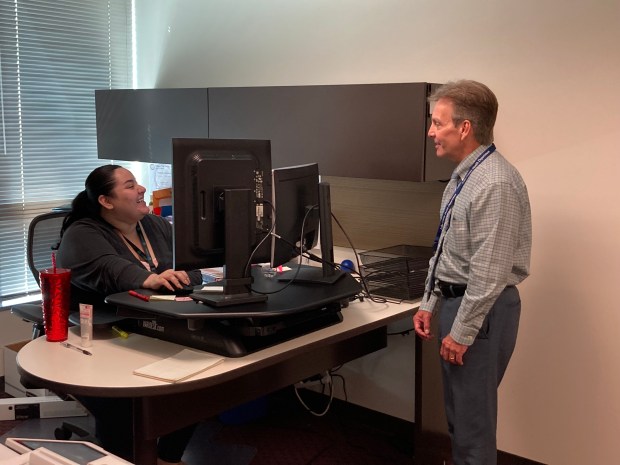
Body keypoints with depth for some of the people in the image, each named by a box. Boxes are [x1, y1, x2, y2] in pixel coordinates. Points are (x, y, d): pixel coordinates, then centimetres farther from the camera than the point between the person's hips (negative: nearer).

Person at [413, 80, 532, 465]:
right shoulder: (463, 177, 8)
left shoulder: (495, 183, -23)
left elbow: (489, 272, -24)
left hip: (480, 311, -10)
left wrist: (461, 332, -19)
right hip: (456, 301, 10)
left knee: (473, 415, 4)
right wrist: (429, 303, 13)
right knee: (458, 410, 21)